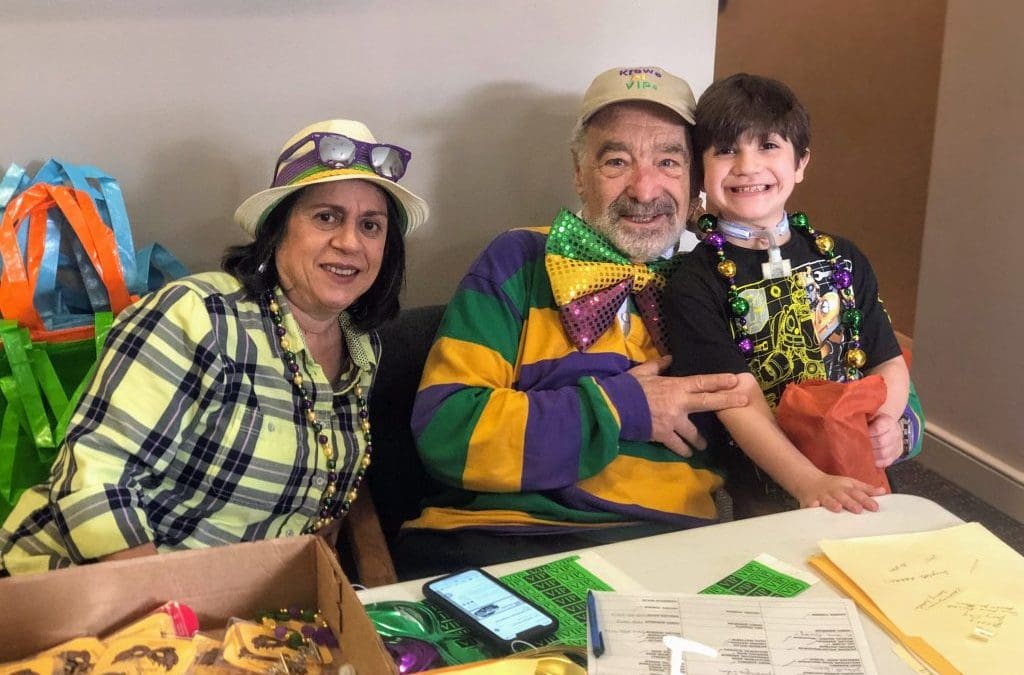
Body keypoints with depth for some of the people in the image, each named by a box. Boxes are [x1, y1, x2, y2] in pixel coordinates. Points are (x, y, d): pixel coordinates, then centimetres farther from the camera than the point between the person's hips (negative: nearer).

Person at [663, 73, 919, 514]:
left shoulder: (841, 259, 11)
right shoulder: (695, 284, -5)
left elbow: (889, 362, 13)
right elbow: (740, 399, -14)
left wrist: (886, 420, -8)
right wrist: (808, 482, -26)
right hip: (759, 487, -4)